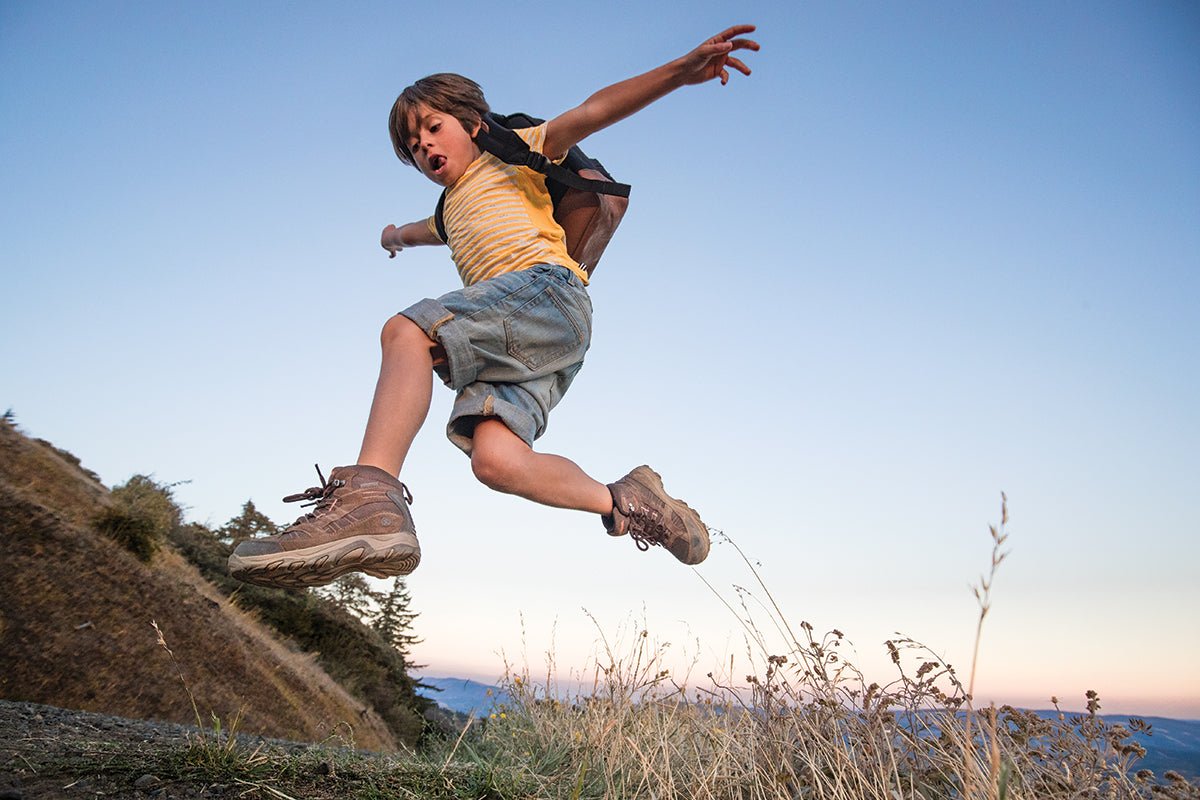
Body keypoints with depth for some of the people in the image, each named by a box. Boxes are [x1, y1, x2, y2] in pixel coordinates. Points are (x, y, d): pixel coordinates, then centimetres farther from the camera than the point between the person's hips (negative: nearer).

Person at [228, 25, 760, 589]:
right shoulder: (453, 211, 40)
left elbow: (590, 113, 4)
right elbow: (424, 230, 65)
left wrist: (682, 70, -8)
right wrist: (398, 234, 88)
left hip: (548, 289, -7)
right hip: (513, 345, 7)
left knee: (406, 331, -29)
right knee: (494, 460, -20)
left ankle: (371, 495, -46)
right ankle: (625, 502, -9)